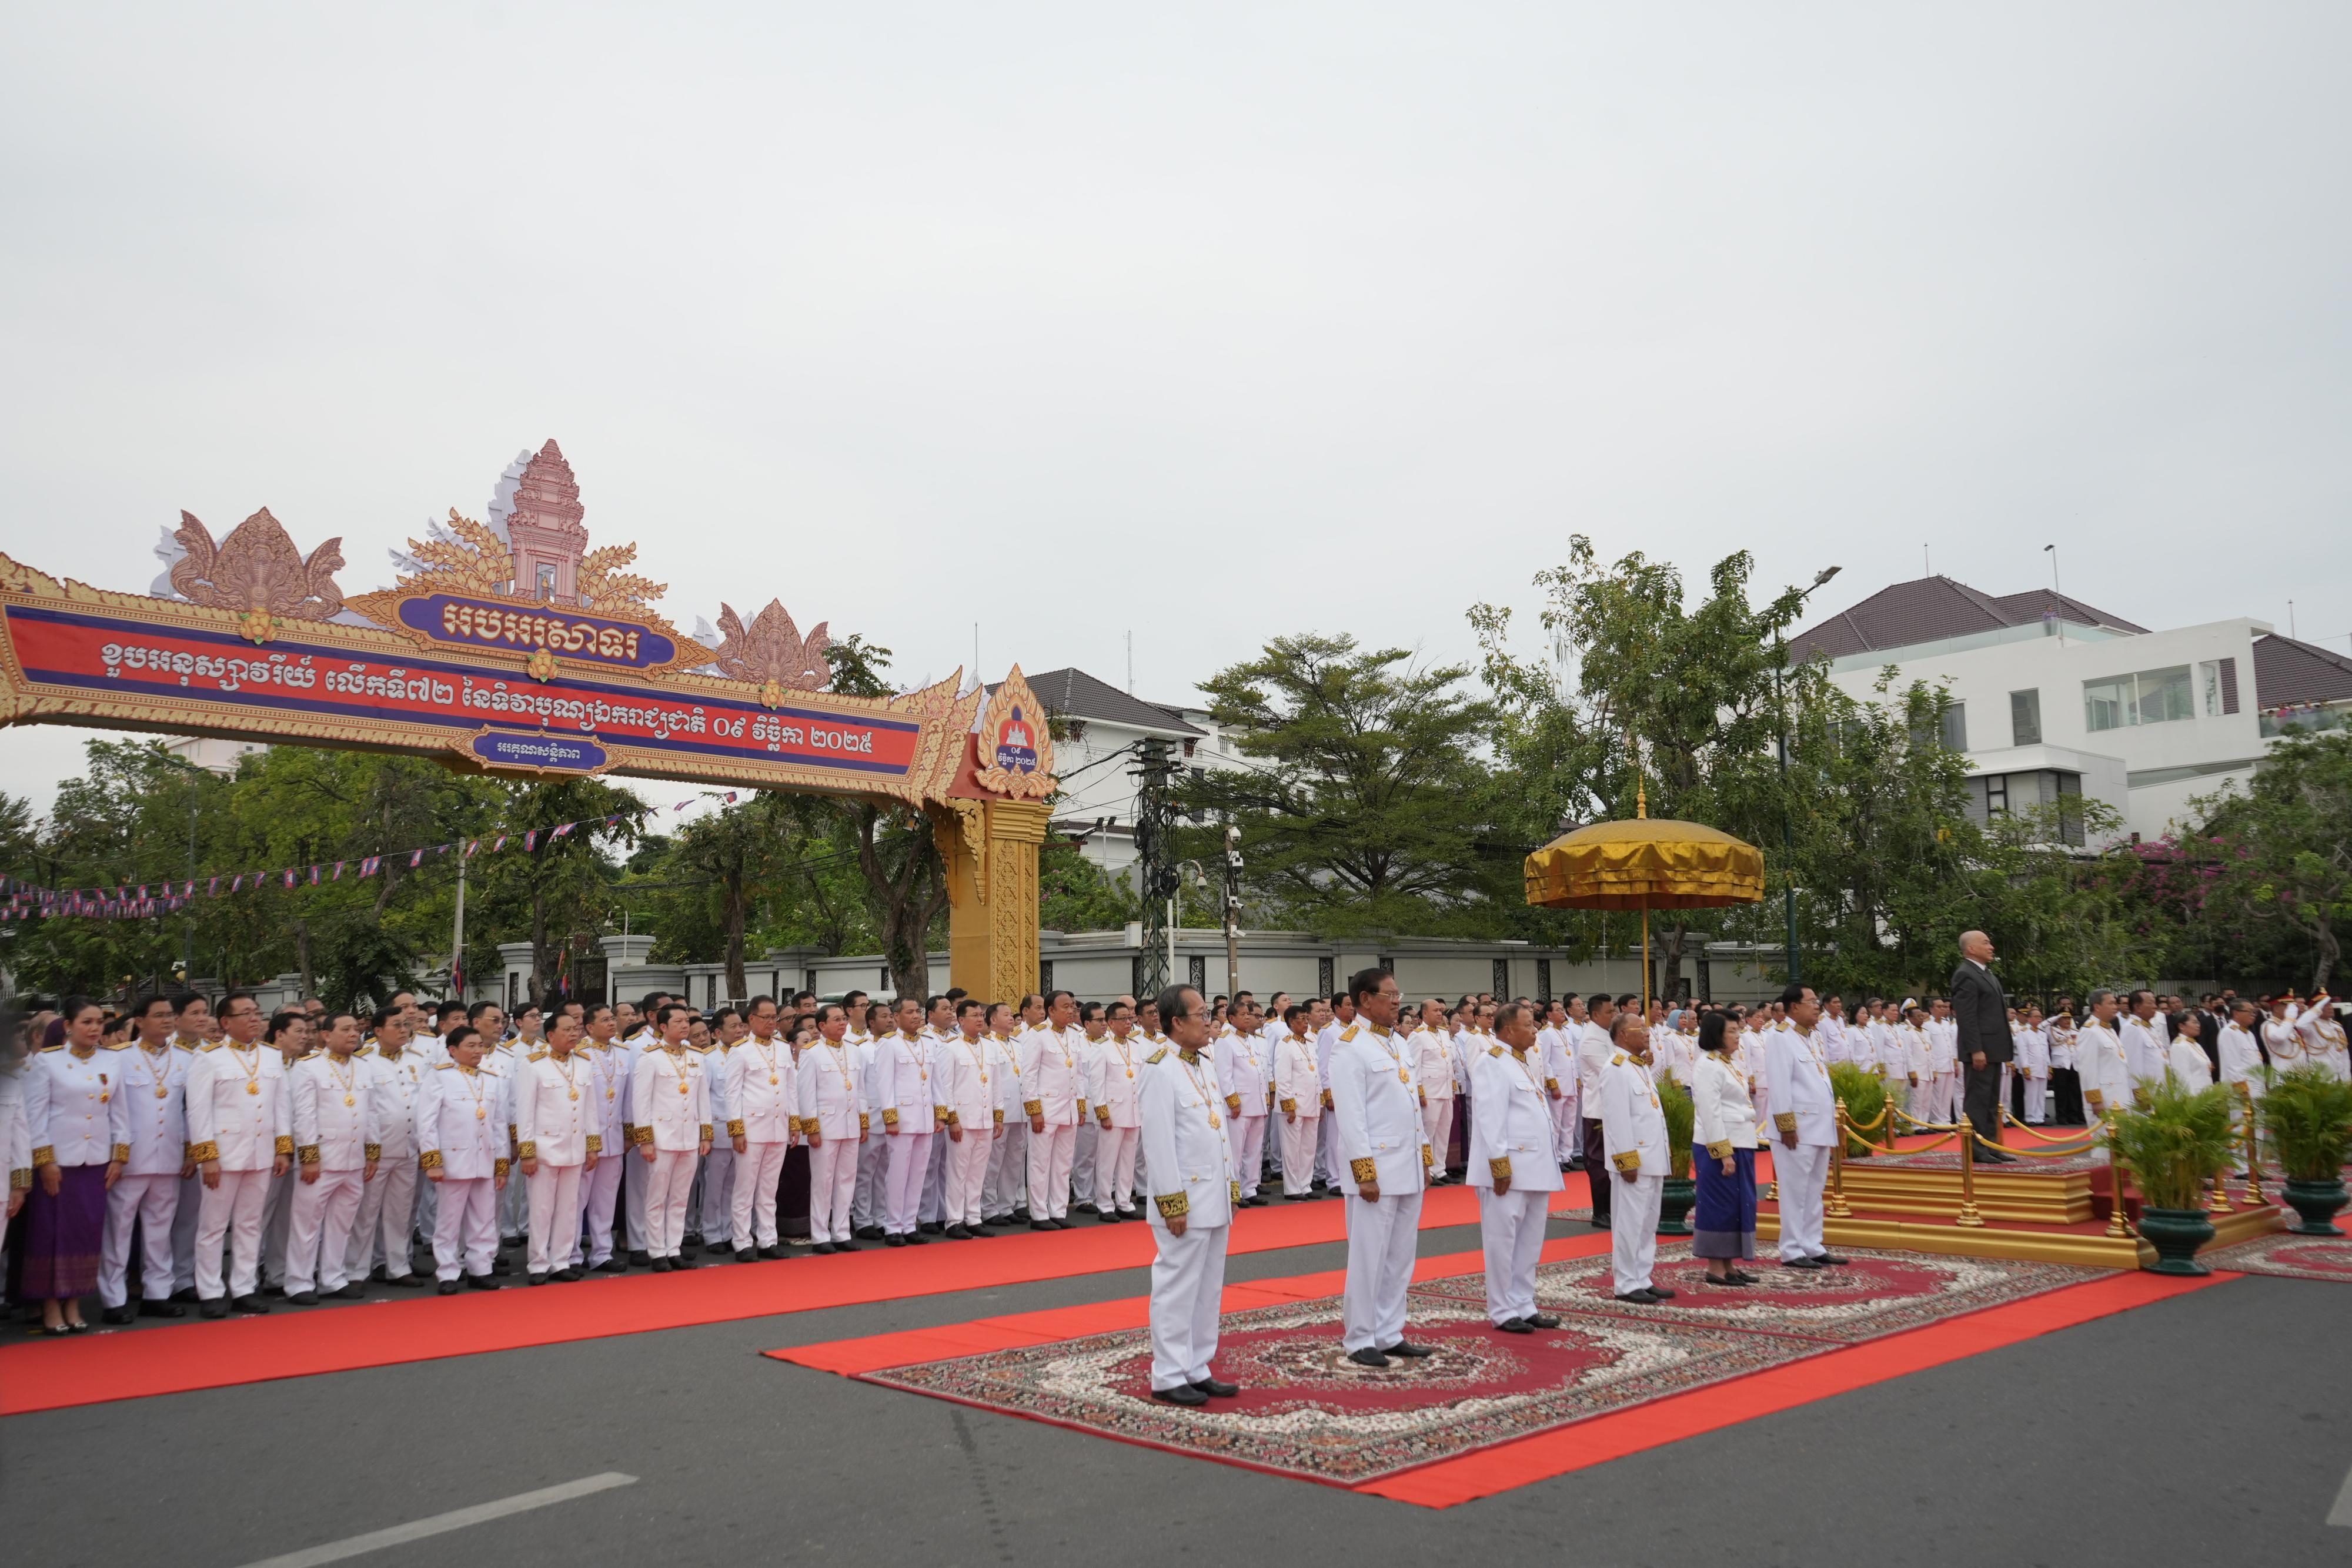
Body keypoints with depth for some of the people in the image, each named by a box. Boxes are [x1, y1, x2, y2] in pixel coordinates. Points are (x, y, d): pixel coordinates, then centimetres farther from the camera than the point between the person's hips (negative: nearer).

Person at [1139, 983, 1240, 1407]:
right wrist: (1173, 1204, -19)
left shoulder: (1206, 1067, 12)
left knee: (1209, 1289, 14)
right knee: (1178, 1289, -1)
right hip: (1186, 1203, -9)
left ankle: (1198, 1370, 24)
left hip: (1216, 1200, 9)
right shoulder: (1160, 1070, -15)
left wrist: (1232, 1189, 15)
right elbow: (1159, 1142, -18)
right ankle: (1168, 1377, 9)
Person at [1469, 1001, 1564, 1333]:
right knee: (1503, 1241, -2)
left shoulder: (1525, 1060, 18)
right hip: (1509, 1169, -9)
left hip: (1535, 1166, 9)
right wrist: (1500, 1166, -21)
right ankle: (1502, 1311, 6)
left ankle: (1523, 1305, 22)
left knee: (1530, 1242, 14)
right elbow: (1490, 1118, -18)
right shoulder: (1492, 1062, -12)